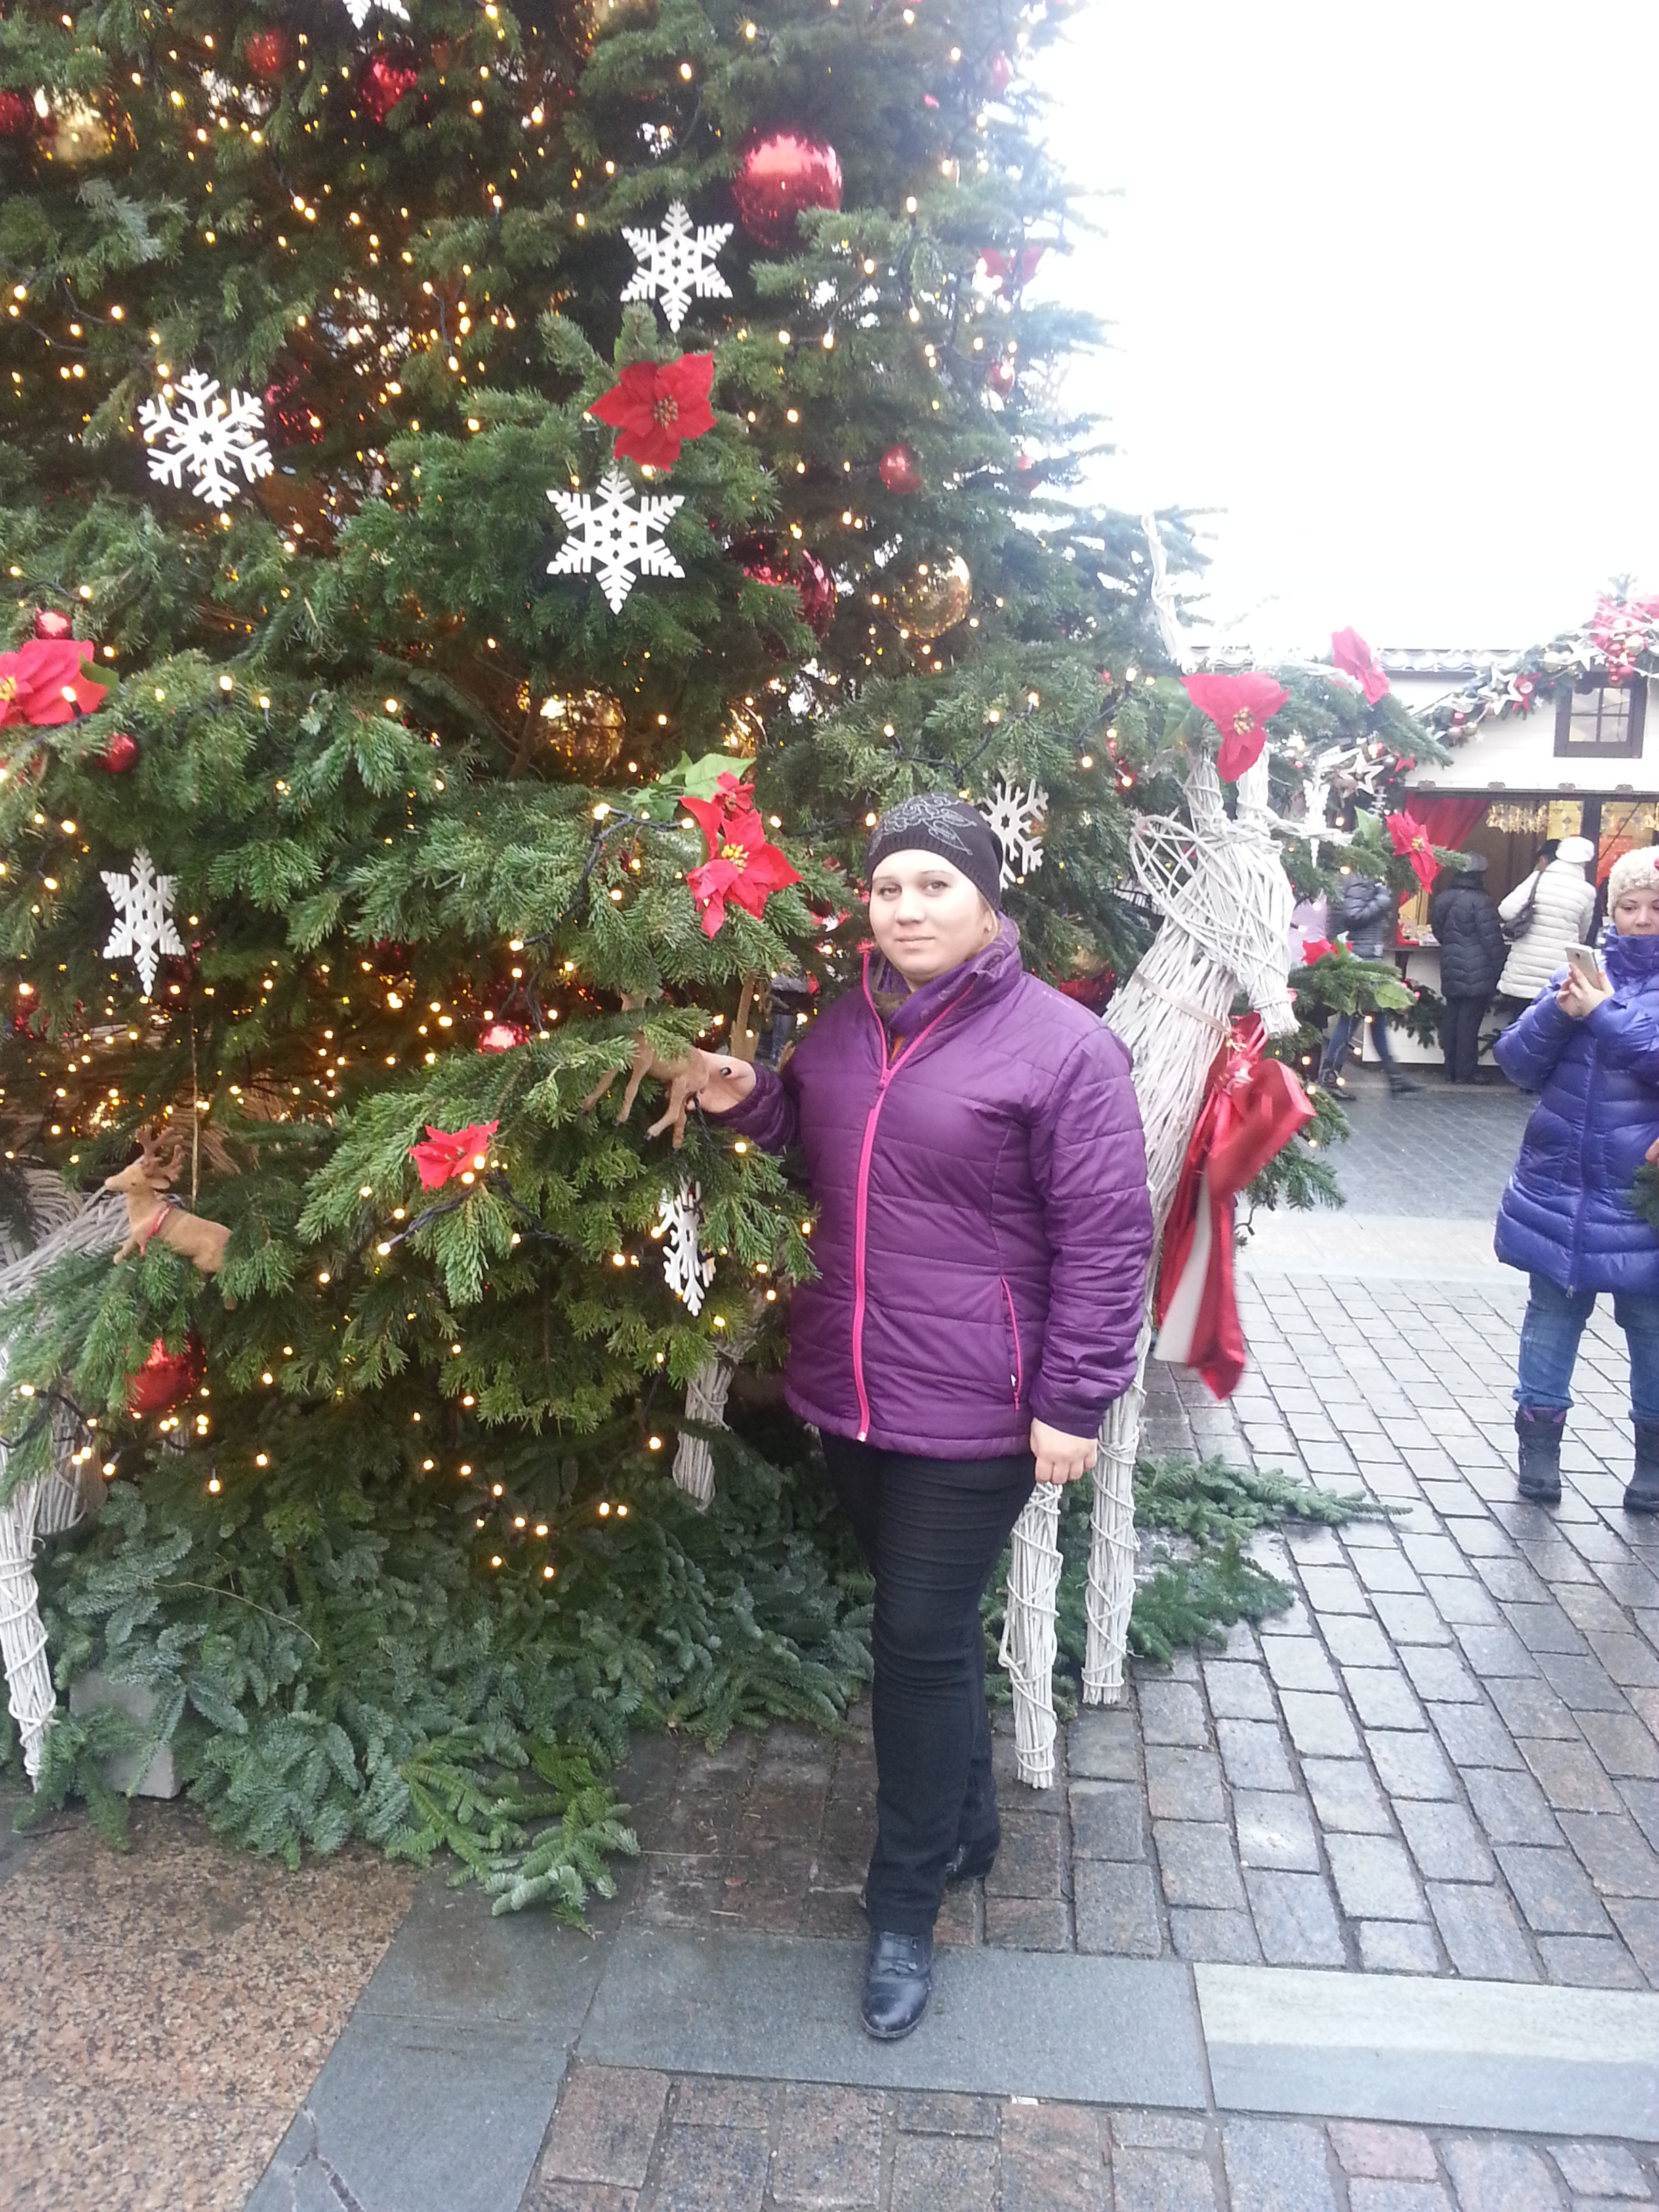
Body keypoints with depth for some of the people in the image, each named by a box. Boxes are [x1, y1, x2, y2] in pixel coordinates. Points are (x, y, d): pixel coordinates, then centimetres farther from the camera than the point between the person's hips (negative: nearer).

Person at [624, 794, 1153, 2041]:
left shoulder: (1061, 1045, -12)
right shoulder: (842, 1027, 8)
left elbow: (1105, 1238, -12)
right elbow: (806, 1144, 25)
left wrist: (1072, 1403, -13)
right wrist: (741, 1100, 3)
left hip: (970, 1412, -6)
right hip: (847, 1390, 7)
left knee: (923, 1638, 1)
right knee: (925, 1623, 21)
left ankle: (905, 1911, 22)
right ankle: (967, 1828, 43)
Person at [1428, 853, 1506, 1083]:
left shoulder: (1442, 899, 7)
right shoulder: (1480, 902, -15)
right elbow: (1492, 941, -14)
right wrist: (1499, 970, -6)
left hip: (1451, 972, 7)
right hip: (1477, 975, -7)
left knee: (1451, 1019, 11)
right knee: (1469, 1022, -4)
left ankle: (1451, 1071, 16)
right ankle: (1464, 1073, -1)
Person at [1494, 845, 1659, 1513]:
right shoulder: (1581, 973, 6)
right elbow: (1517, 1063, 2)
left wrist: (1604, 1017, -22)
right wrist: (1558, 1013, -14)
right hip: (1560, 1188, 3)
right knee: (1553, 1310, 11)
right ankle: (1540, 1440, 24)